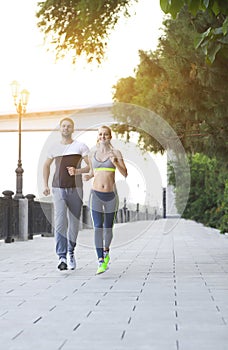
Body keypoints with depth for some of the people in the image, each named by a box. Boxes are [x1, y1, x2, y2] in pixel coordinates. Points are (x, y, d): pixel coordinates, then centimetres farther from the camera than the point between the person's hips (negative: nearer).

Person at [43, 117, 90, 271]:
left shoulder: (81, 146, 1)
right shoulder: (54, 148, 10)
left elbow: (91, 165, -3)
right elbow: (46, 165, 25)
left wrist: (77, 171, -21)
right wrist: (45, 185, 14)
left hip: (75, 189, -1)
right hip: (58, 189, 1)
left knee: (74, 223, 8)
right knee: (60, 221, -14)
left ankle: (71, 252, 31)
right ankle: (62, 258, -16)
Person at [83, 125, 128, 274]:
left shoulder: (116, 153, 0)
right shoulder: (92, 155, 8)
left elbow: (125, 173, -5)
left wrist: (115, 163, -20)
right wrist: (86, 177, 1)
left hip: (111, 195, -1)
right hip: (96, 194, 1)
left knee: (108, 227, 11)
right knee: (98, 227, -10)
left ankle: (106, 253, 37)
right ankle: (101, 262, -13)